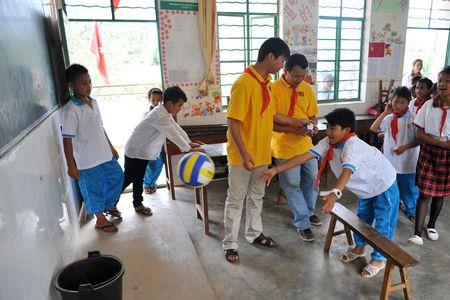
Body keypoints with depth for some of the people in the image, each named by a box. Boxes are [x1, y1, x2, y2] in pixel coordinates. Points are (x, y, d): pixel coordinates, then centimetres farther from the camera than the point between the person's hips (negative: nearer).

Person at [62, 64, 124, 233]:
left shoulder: (93, 103, 5)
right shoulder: (70, 110, -18)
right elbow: (67, 139, -17)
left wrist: (111, 147, 18)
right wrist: (71, 166, -17)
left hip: (105, 155, 8)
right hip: (88, 161, -7)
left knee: (117, 176, 19)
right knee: (94, 190, 9)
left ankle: (106, 206, 39)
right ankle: (100, 220, 30)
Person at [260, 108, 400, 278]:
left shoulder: (353, 146, -40)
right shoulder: (329, 143, -19)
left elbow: (346, 172, -57)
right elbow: (305, 156, -26)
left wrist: (334, 194, -75)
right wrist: (275, 170, -33)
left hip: (384, 186, -7)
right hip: (366, 188, 7)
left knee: (382, 224, 5)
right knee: (362, 217, 23)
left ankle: (379, 259, 25)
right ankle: (360, 247, 44)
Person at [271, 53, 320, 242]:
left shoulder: (307, 89, 4)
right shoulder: (274, 89, -13)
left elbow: (312, 115, 11)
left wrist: (312, 126, -12)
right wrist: (294, 129, -26)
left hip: (306, 144, 6)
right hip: (285, 147, -5)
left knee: (312, 180, 17)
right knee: (292, 185, 6)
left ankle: (309, 212, 43)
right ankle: (302, 223, 22)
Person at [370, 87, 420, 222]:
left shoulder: (413, 118, -10)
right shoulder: (388, 118, 1)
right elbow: (373, 129, -9)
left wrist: (405, 147, -20)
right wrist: (385, 113, -10)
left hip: (407, 161, -3)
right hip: (390, 160, 3)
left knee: (408, 188, 14)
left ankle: (411, 211, 35)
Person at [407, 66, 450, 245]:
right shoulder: (429, 105, -3)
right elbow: (420, 134, -5)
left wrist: (432, 140, -15)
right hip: (428, 153, 0)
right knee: (424, 193, -2)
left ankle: (431, 226, 36)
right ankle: (417, 234, 2)